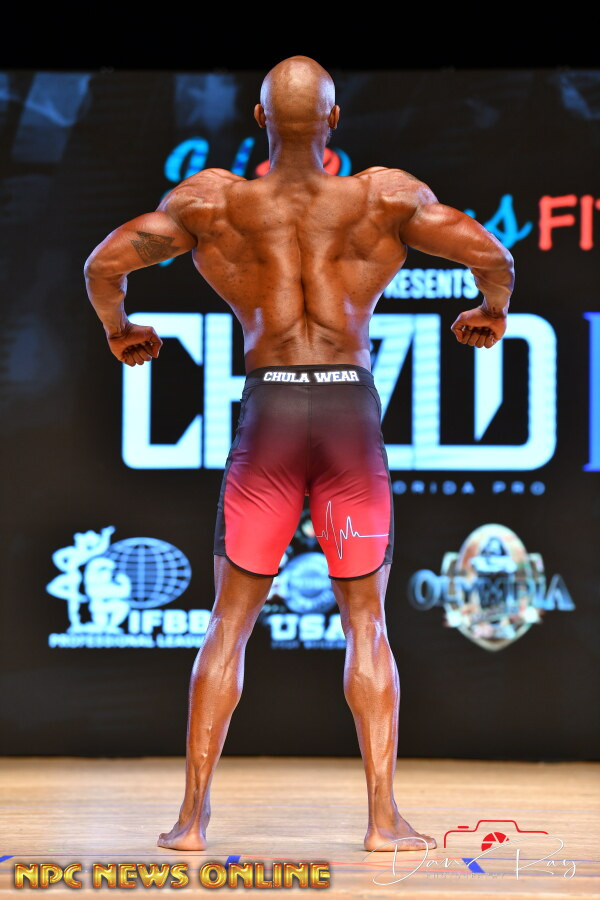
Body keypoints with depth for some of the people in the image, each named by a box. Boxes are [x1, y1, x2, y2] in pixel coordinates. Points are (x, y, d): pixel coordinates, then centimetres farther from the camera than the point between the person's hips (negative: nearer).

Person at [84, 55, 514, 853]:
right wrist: (492, 309, 15)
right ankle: (383, 817, 0)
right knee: (366, 624, 9)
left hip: (268, 421, 0)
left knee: (229, 623, 10)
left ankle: (193, 815, 4)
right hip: (353, 416, 0)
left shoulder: (212, 200, 0)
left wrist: (118, 327, 16)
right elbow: (491, 254, -7)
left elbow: (107, 262, -5)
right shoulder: (385, 197, -1)